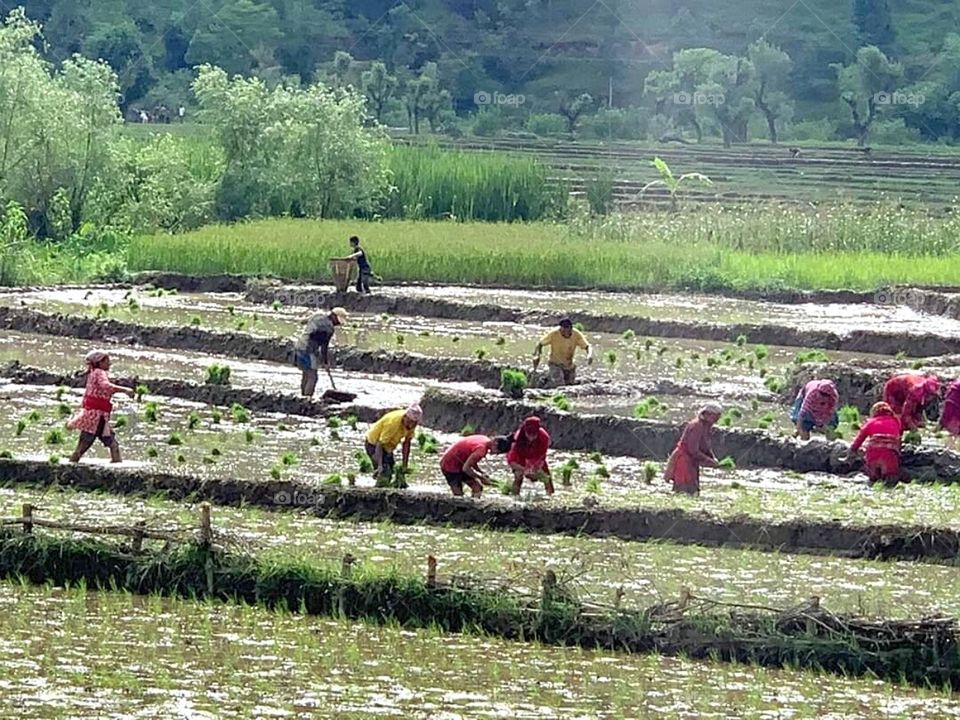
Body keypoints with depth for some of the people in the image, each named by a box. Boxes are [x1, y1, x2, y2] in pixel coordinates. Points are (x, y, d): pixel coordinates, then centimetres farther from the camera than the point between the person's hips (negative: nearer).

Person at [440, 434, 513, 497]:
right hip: (450, 465, -10)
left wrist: (482, 473, 1)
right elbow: (466, 468, -28)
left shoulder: (484, 440, 0)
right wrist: (482, 478, -15)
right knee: (458, 497, -11)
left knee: (477, 488, 6)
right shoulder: (482, 448, -30)